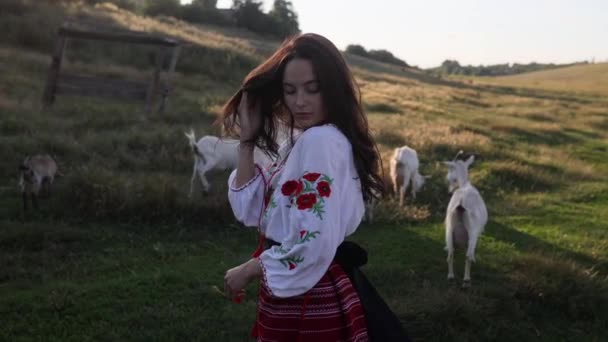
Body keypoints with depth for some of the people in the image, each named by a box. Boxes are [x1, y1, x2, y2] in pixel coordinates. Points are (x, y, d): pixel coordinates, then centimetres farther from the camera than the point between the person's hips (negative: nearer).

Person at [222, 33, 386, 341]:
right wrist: (247, 142, 0)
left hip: (306, 300, -9)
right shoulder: (300, 142, 10)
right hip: (295, 295, 9)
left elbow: (314, 244, -26)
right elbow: (251, 210, 8)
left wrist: (247, 271, -12)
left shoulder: (321, 141, -20)